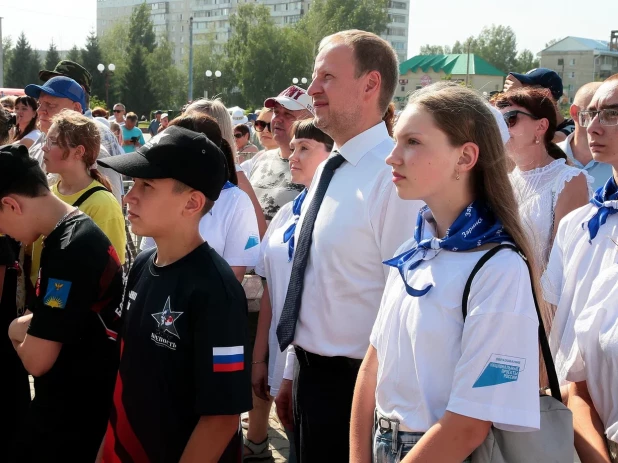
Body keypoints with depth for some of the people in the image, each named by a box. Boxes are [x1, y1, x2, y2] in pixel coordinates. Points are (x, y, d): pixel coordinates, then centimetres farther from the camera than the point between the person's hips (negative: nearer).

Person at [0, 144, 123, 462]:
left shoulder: (69, 251, -26)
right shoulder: (82, 233, 4)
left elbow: (36, 360, -25)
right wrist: (32, 326, 2)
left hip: (72, 412, -9)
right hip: (81, 399, 9)